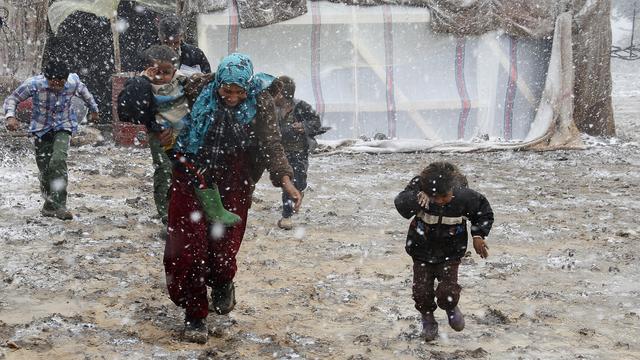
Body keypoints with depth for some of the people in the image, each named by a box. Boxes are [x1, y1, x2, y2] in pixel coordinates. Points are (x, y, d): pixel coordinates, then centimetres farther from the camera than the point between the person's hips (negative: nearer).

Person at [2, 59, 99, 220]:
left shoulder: (73, 82, -19)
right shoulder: (34, 84, -25)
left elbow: (83, 91, 6)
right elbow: (12, 99, -12)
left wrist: (93, 109, 22)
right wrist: (10, 116, -32)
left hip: (63, 126, 0)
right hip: (41, 128, 1)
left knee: (58, 160, -23)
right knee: (44, 167, -1)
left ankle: (58, 205, -21)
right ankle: (50, 203, 20)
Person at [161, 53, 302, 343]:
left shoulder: (260, 101, -11)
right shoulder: (200, 90, -10)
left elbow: (271, 144, -15)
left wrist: (285, 179, -28)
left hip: (233, 184, -1)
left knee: (223, 244, -4)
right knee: (187, 244, -4)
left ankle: (222, 285, 33)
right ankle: (195, 314, 11)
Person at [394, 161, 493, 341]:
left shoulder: (464, 197, -22)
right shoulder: (418, 189, -23)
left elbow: (484, 212, -2)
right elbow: (401, 204, -41)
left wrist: (478, 235, -11)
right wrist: (417, 199, -57)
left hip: (450, 254, -1)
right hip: (422, 251, 1)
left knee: (447, 293, -11)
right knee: (422, 292, 0)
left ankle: (451, 308, 26)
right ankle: (428, 318, 33)